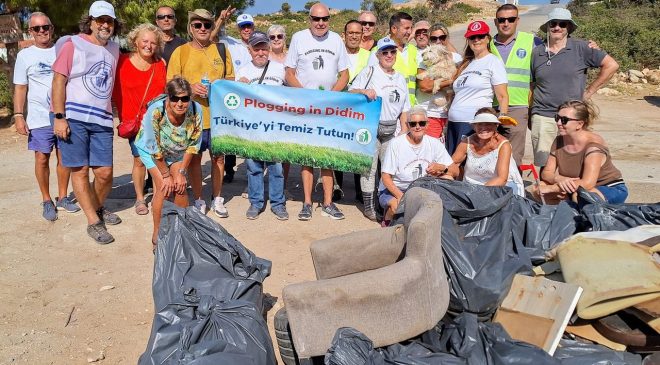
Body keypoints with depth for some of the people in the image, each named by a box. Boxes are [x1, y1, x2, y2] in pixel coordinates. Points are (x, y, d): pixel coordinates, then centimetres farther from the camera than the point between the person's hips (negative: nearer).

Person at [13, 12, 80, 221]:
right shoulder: (25, 55, 3)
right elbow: (20, 88, 3)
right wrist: (18, 115, -6)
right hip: (39, 118, -2)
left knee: (64, 156, 6)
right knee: (42, 158, 1)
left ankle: (62, 197, 18)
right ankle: (47, 201, 12)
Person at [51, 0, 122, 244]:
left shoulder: (114, 49, 14)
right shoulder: (73, 44, -1)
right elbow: (58, 81, -5)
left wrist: (114, 114, 17)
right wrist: (59, 117, -11)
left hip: (101, 120, 4)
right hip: (73, 118, -4)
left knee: (104, 173, 3)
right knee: (80, 170, 0)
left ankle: (98, 208, 29)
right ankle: (94, 222, 7)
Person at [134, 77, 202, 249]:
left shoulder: (196, 110, -29)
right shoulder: (155, 111, -38)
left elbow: (193, 145, -15)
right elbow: (155, 148, -25)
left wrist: (182, 172, -13)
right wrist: (166, 174, -17)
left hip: (177, 150, 3)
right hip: (150, 148, -3)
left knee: (180, 186, -7)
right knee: (164, 187, -15)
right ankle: (157, 233, 2)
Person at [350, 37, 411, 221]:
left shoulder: (400, 78, 18)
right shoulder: (369, 72, 2)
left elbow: (404, 108, 19)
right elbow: (351, 92, -3)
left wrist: (404, 129, 10)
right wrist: (364, 91, -23)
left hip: (392, 130, 5)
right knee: (369, 168, -3)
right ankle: (369, 206, 6)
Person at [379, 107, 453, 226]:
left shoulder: (434, 143, 2)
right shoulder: (396, 143, -9)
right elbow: (385, 177, -12)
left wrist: (441, 168, -23)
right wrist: (400, 195, -29)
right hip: (393, 190, -4)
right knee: (398, 206, -37)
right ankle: (387, 223, 0)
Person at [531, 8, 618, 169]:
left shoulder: (581, 48, 2)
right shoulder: (537, 52, 10)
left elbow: (611, 65, 3)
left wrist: (589, 91, 1)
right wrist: (529, 113, 13)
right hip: (542, 116, 1)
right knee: (545, 165, -1)